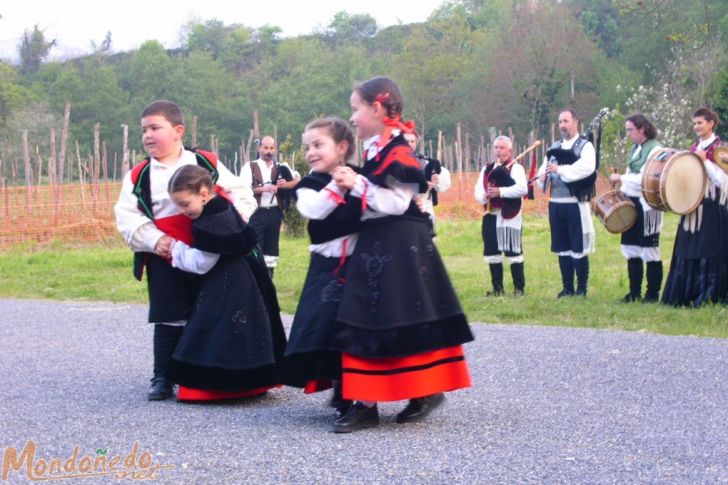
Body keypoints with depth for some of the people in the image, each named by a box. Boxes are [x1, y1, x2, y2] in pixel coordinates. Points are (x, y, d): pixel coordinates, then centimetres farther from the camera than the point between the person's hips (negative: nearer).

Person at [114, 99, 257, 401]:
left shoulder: (207, 164, 2)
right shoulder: (138, 177, 3)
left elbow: (240, 195, 3)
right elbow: (127, 217, -2)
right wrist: (154, 240, -16)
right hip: (164, 260, 0)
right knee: (168, 320, 4)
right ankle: (162, 378, 14)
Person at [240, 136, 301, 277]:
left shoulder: (281, 168, 12)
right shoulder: (249, 167, 1)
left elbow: (298, 181, 11)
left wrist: (286, 184, -9)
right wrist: (264, 189, -21)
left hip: (275, 213, 4)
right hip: (256, 213, -4)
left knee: (272, 247, 9)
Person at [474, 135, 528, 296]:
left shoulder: (516, 168, -3)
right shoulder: (487, 169, 15)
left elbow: (522, 188, -20)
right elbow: (478, 190, 8)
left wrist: (501, 191, -26)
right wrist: (484, 196, -15)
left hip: (510, 216, -6)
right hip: (491, 215, 6)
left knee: (513, 251, -2)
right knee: (492, 252, 6)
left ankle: (519, 287, 7)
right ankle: (497, 288, 15)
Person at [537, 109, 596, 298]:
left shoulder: (585, 146, -4)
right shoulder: (554, 147, 16)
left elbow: (587, 167, -22)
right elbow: (544, 169, 14)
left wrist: (560, 169, -25)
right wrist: (543, 177, -10)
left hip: (575, 204, -6)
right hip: (555, 204, 6)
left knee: (578, 248, -2)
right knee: (562, 248, 10)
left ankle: (581, 289, 6)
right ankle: (567, 288, 17)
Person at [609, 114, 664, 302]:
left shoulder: (655, 149, -11)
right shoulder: (634, 149, 14)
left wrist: (621, 178, -15)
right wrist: (622, 192, 9)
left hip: (647, 205, -9)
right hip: (631, 204, 9)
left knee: (649, 251, -3)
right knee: (630, 249, 10)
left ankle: (652, 294, 5)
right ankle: (634, 293, 17)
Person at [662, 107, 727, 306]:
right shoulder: (694, 148, 14)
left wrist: (705, 161, -18)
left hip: (711, 208, -7)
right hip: (692, 206, 7)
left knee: (708, 252, -5)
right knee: (687, 253, 8)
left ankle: (708, 297, 1)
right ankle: (685, 296, 14)